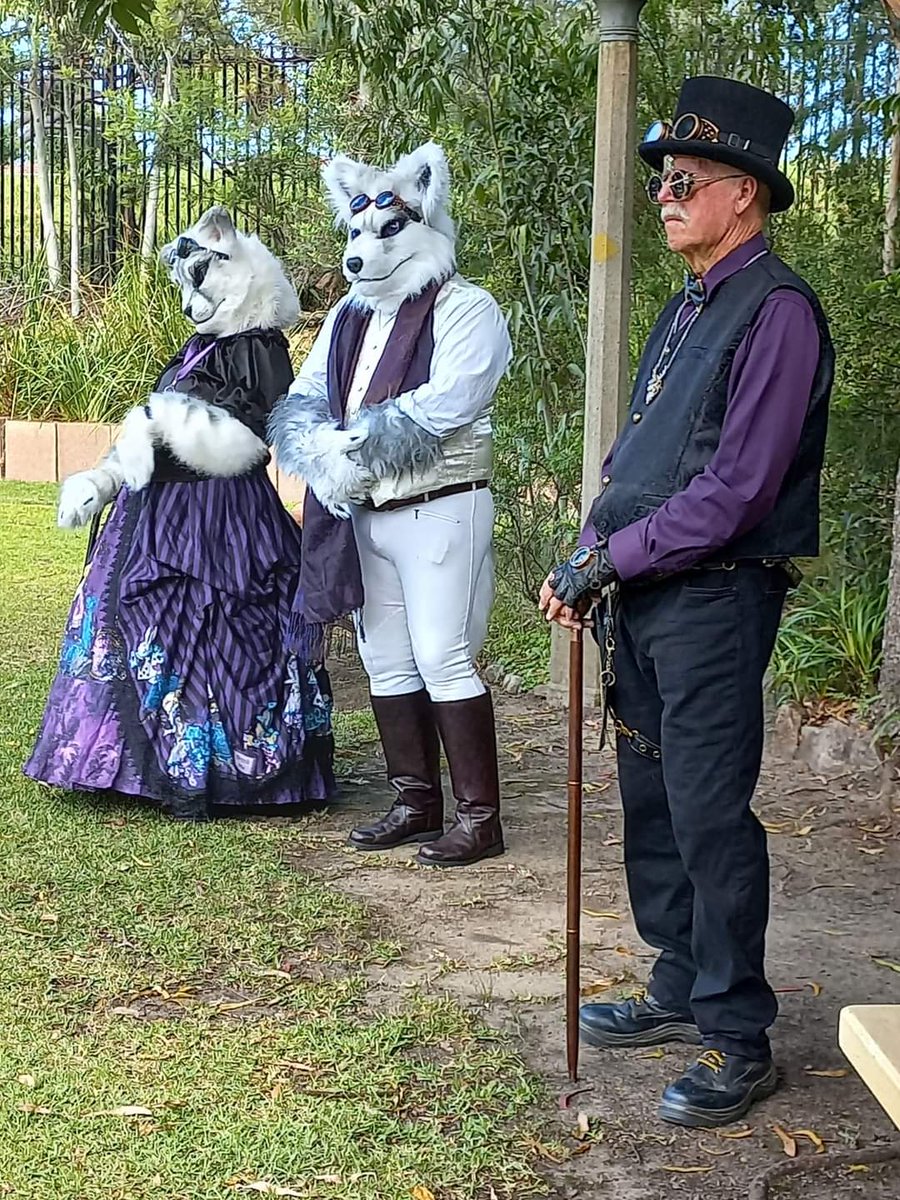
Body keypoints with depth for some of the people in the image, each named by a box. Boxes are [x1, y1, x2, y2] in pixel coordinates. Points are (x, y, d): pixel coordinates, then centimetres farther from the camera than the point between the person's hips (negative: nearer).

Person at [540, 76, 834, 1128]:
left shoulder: (775, 310, -13)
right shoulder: (687, 308, 16)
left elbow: (736, 488, -20)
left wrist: (610, 560, -15)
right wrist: (586, 564, 5)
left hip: (715, 599, -9)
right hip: (645, 599, 9)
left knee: (710, 816, -4)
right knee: (650, 802, 15)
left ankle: (736, 1039, 9)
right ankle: (680, 989, 30)